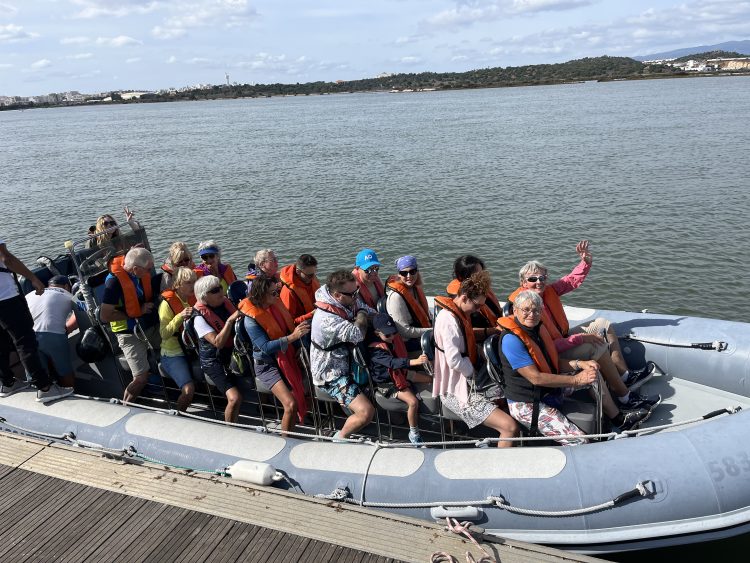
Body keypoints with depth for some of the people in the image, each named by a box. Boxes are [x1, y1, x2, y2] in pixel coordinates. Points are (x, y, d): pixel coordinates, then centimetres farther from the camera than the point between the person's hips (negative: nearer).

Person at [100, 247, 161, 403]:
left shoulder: (145, 274, -4)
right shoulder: (114, 281, -22)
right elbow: (105, 316, -20)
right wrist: (137, 312, -16)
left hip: (153, 326, 7)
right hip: (130, 334, -7)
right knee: (141, 378, -10)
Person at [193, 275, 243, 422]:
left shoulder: (226, 302, 2)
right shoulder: (200, 317, -15)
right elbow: (218, 343, -25)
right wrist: (230, 320, -30)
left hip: (234, 354, 7)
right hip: (215, 362, -7)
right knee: (235, 398, -22)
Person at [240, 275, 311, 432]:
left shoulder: (276, 304, -1)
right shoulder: (251, 319, -18)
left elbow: (289, 326, 17)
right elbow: (266, 347, -25)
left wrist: (301, 326, -1)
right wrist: (293, 337, -29)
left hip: (286, 357, 7)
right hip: (267, 365, -7)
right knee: (291, 405, -21)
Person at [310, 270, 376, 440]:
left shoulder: (349, 300, -5)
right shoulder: (326, 318, -32)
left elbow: (371, 313, 10)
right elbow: (358, 334, -37)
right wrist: (361, 313, -18)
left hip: (347, 361, 9)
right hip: (332, 375, -9)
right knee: (366, 412, -21)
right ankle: (341, 438, 6)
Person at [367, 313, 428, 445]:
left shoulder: (395, 338, -1)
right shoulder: (375, 349, -24)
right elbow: (393, 362, -39)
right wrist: (415, 361, -50)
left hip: (400, 375, 8)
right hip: (387, 384, -8)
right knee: (413, 402, -24)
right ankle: (414, 434, -5)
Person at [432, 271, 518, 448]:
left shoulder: (459, 314, 11)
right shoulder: (449, 319, -21)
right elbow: (454, 361, -27)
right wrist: (475, 372, -9)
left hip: (468, 383, 11)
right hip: (457, 393, -11)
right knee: (511, 427, -20)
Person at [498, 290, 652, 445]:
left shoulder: (538, 328, 6)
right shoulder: (511, 339, -24)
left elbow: (554, 363, 11)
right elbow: (535, 378, -26)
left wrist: (579, 364, -7)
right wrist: (576, 380, -22)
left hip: (550, 391, 9)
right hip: (527, 405, -9)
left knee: (591, 372, 12)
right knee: (578, 442, -22)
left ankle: (618, 419, 24)